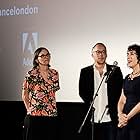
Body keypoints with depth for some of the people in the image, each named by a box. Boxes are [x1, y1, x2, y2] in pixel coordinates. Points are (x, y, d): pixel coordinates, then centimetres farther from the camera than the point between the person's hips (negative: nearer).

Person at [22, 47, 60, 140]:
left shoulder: (55, 73, 8)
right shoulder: (31, 74, -5)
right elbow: (25, 95, 3)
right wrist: (29, 109, 2)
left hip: (52, 115, 4)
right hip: (35, 116, -4)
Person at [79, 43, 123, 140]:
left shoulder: (115, 71, 7)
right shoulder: (85, 72, 9)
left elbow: (120, 91, 6)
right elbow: (82, 92, 7)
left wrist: (113, 106, -4)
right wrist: (90, 104, -6)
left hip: (110, 118, -1)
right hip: (92, 118, 1)